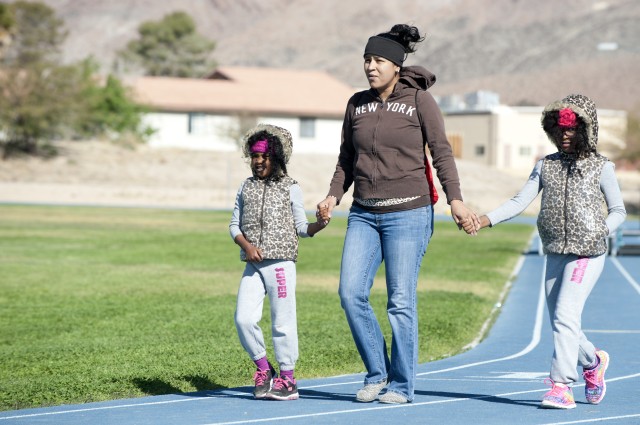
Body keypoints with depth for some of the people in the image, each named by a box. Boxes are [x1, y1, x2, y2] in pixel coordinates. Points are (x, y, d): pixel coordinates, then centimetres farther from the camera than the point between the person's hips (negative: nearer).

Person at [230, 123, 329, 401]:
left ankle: (287, 379, 8)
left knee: (282, 322, -2)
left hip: (281, 263, -3)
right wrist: (246, 245, -6)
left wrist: (318, 225, -17)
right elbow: (235, 224, 13)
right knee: (243, 318, -8)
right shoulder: (246, 187, 13)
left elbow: (300, 227, 4)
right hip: (253, 264, 4)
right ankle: (263, 370, 10)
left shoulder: (290, 188, 3)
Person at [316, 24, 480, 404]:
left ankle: (402, 385, 8)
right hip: (364, 215, 5)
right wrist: (334, 195, 1)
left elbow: (442, 152, -6)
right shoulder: (357, 104, 10)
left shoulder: (420, 99, -3)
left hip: (408, 213, -5)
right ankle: (377, 372, 12)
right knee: (351, 292, -4)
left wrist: (455, 199, -16)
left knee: (401, 301, -3)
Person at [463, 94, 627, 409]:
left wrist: (600, 232, -11)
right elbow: (520, 201, 2)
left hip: (588, 254, -5)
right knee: (560, 322, 10)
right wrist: (484, 220, -12)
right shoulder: (546, 165, 10)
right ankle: (593, 362, 37)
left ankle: (561, 386, -18)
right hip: (555, 254, 5)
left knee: (565, 316, -18)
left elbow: (618, 211, 9)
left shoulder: (601, 167, 2)